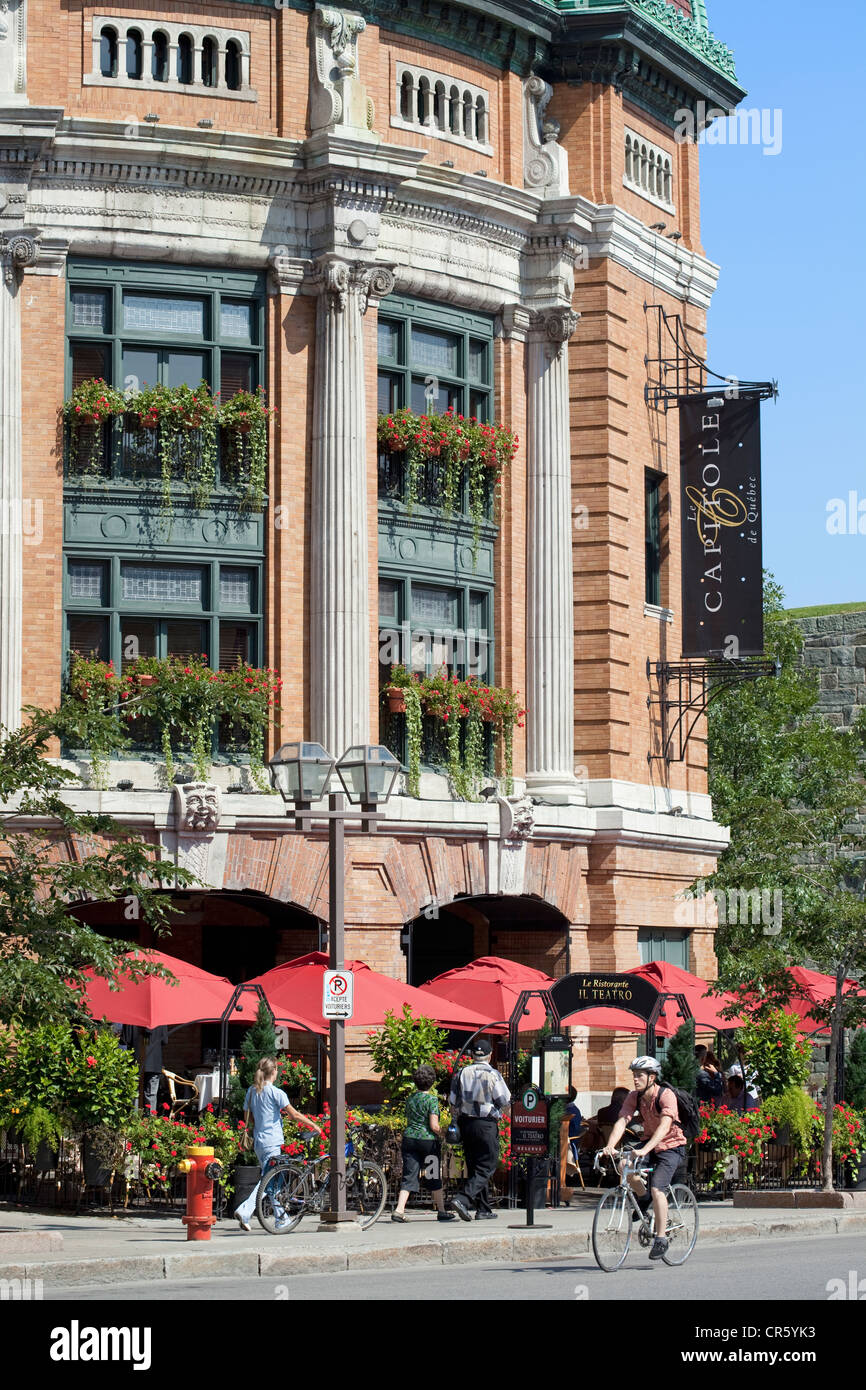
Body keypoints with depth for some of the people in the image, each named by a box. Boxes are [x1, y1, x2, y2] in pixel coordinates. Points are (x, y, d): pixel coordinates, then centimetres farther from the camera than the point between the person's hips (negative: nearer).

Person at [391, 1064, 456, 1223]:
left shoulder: (410, 1099, 9)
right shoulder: (431, 1100, -11)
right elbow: (434, 1126, -16)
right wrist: (440, 1133, 3)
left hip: (409, 1139, 4)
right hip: (428, 1139, -4)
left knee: (409, 1176, 2)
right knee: (434, 1177, 10)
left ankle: (399, 1209, -13)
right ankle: (441, 1211, 19)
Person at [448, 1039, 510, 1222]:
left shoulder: (462, 1073, 4)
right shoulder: (492, 1075, -10)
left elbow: (452, 1101, 6)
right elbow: (506, 1101, -7)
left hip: (465, 1123, 6)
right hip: (486, 1124, -5)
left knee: (474, 1167, 13)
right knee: (486, 1167, -3)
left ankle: (484, 1209, 16)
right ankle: (463, 1199, -21)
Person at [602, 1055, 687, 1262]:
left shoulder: (666, 1095, -22)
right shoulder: (634, 1097, -5)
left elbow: (664, 1126, -34)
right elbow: (622, 1122, -15)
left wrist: (645, 1150, -46)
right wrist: (610, 1146, -33)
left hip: (672, 1147, -6)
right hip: (649, 1144, 6)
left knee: (657, 1188, -22)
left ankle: (661, 1237, -9)